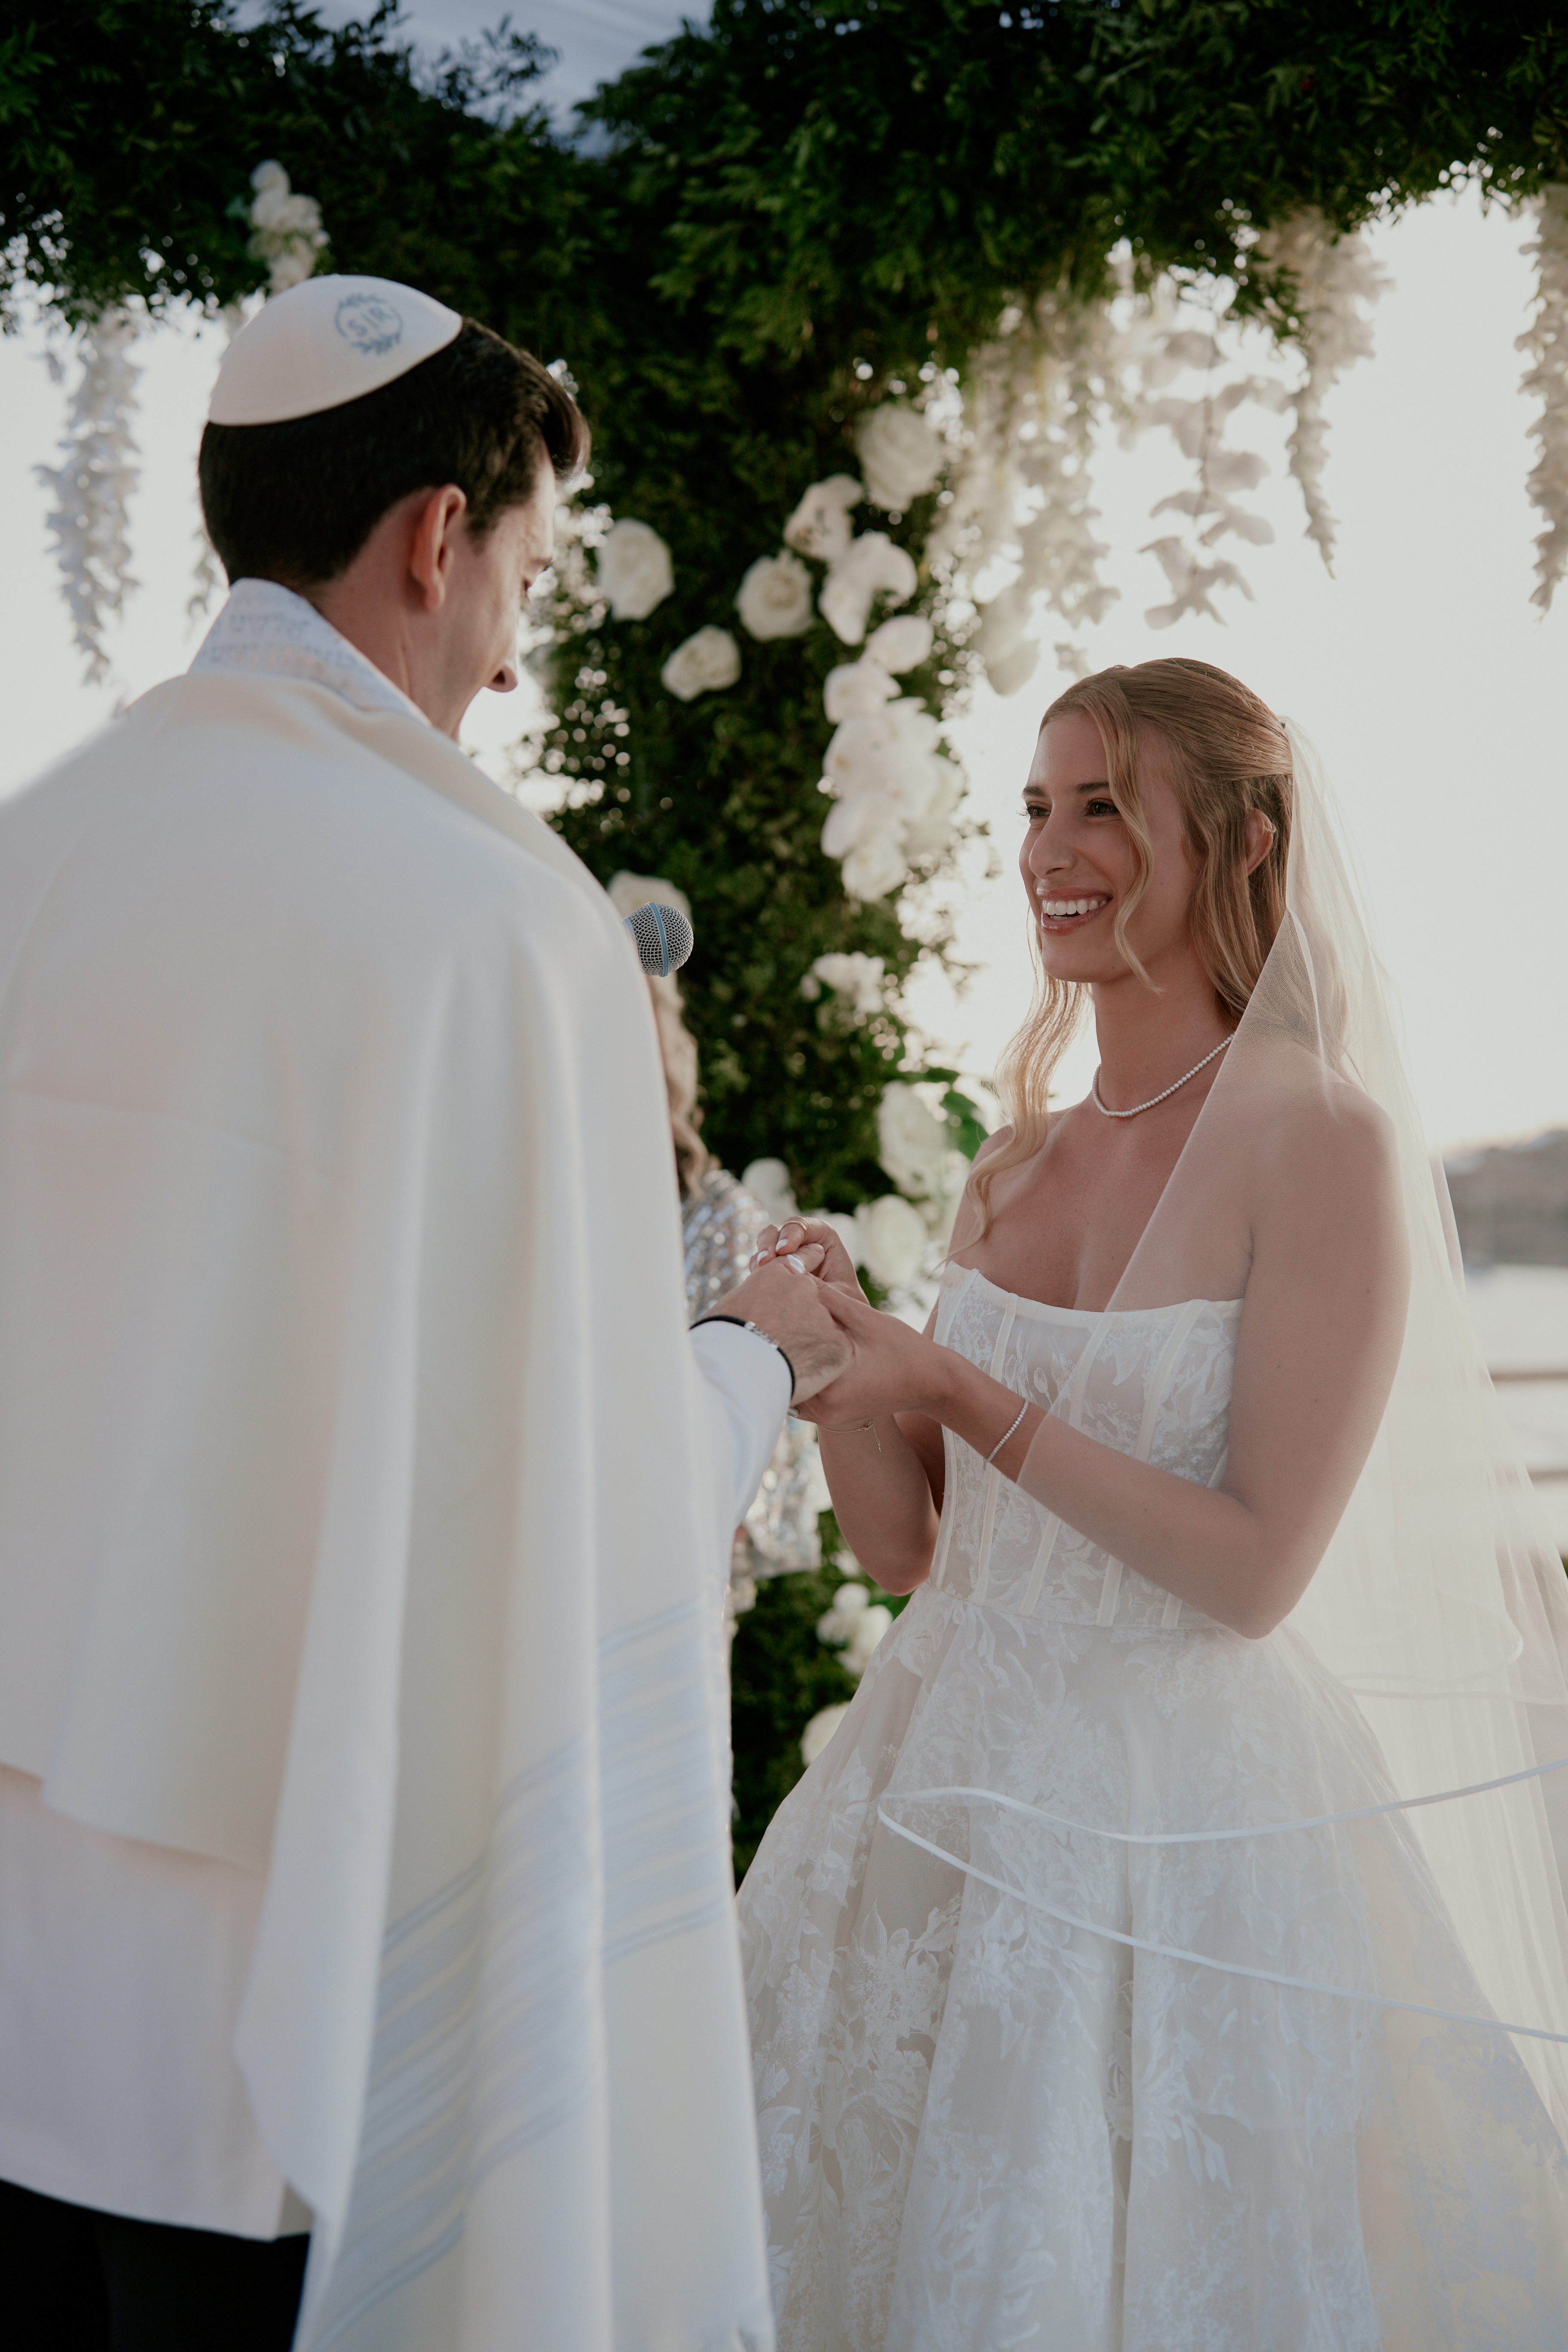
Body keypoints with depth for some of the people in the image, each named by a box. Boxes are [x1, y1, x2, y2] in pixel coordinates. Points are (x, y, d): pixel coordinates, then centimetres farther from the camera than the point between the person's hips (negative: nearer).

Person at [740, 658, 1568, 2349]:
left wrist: (957, 1389, -20)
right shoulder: (1014, 1168, 6)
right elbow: (915, 1549, 7)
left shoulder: (1322, 1141, -13)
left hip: (1195, 1816, -6)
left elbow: (1256, 1571, -18)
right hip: (967, 1790, 7)